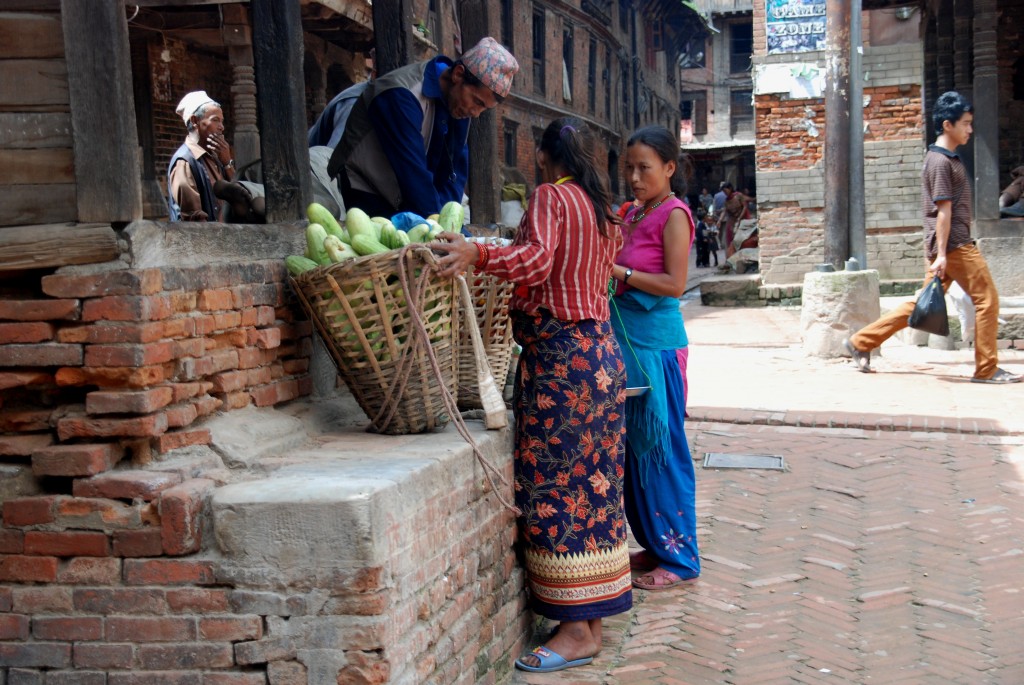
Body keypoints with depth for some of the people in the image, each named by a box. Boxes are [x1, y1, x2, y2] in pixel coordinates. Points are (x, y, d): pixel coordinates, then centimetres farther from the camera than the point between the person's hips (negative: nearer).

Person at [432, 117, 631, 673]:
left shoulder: (549, 196, -7)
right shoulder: (601, 209, 17)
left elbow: (538, 258, -25)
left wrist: (476, 255, -41)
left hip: (559, 355, -9)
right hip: (599, 349, 9)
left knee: (556, 482, -7)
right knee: (590, 478, 12)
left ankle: (576, 630, -4)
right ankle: (592, 611, 19)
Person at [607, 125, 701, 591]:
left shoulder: (673, 214, -9)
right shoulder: (633, 215, 14)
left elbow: (674, 284, -16)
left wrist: (619, 272, -17)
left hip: (657, 343, -8)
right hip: (627, 339, 8)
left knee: (661, 447, -3)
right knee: (634, 445, 12)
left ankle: (680, 558, 6)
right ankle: (653, 544, 24)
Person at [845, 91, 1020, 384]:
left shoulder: (947, 158, 19)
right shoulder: (941, 162, -13)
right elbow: (943, 210, -18)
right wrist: (942, 254, -20)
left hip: (949, 245, 10)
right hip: (954, 245, -10)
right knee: (987, 299, -4)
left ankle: (861, 342, 12)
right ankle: (987, 369, 2)